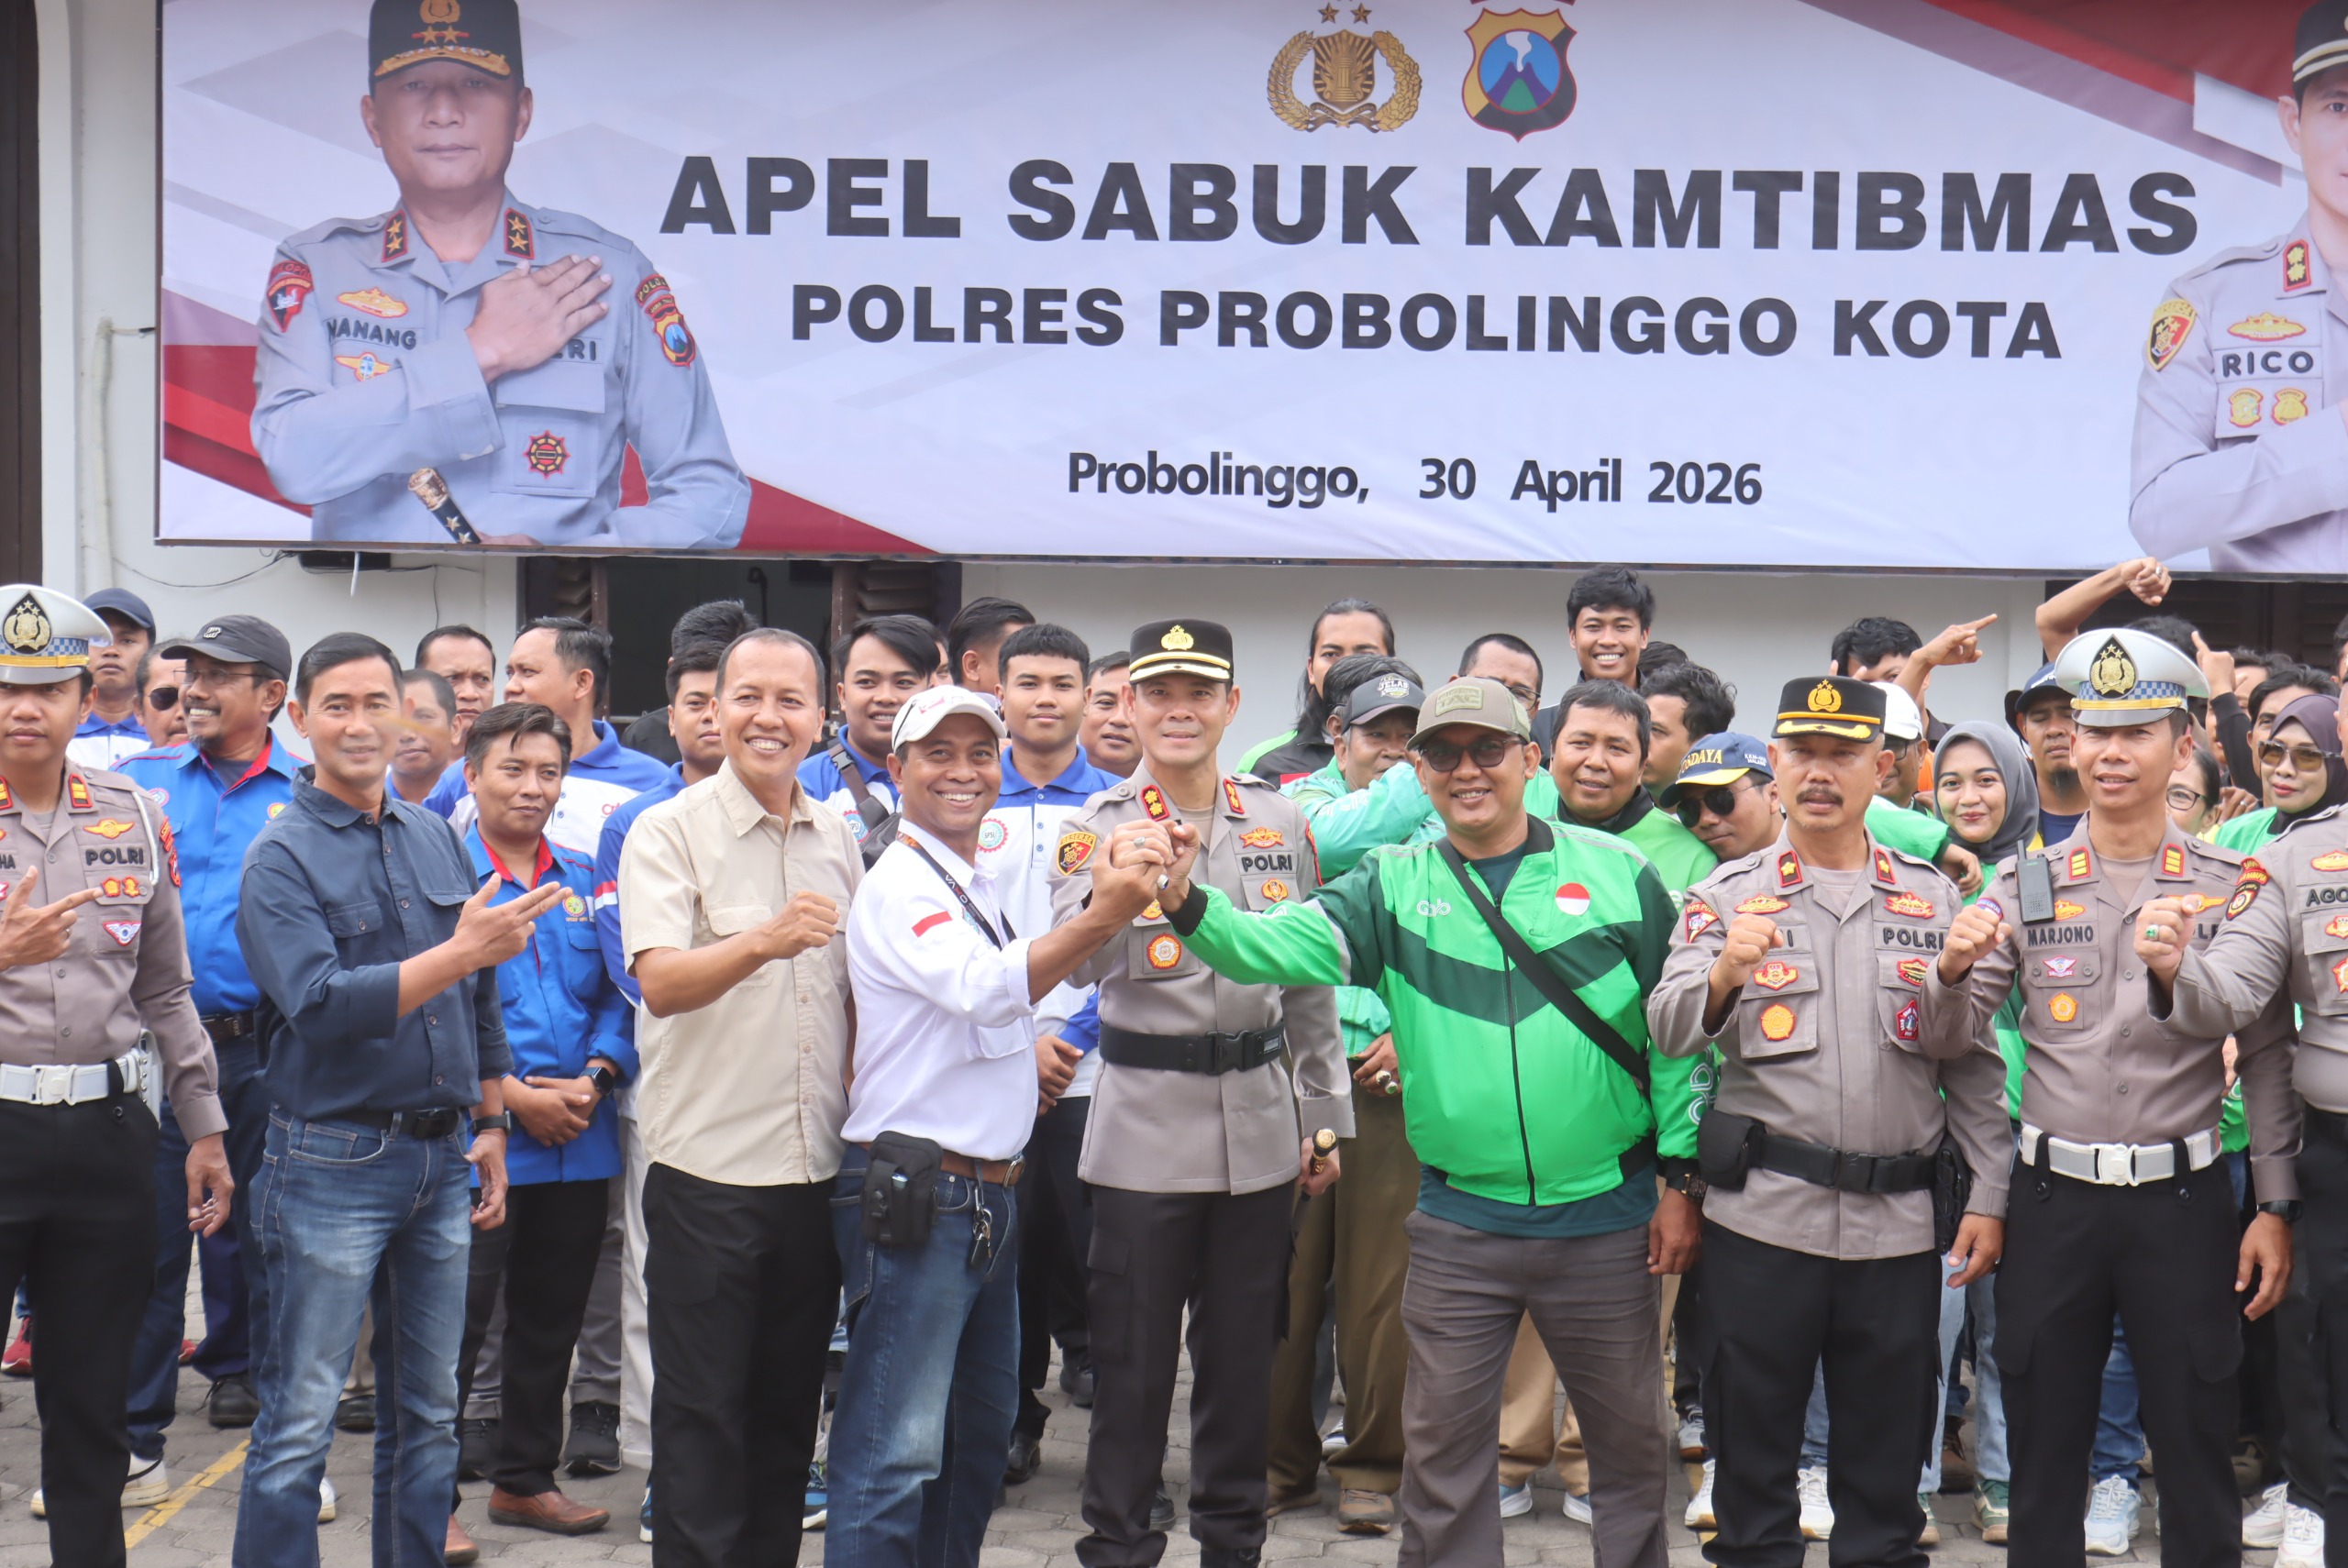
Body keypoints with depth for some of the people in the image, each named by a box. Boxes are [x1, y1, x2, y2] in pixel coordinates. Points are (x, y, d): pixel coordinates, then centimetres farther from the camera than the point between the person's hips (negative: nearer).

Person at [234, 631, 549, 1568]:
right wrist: (462, 953, -27)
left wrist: (489, 1122, 16)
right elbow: (320, 1004, -22)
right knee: (300, 1420, -1)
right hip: (332, 1163, -6)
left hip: (442, 1156, 6)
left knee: (429, 1411, 13)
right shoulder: (280, 858, -9)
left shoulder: (438, 838, 10)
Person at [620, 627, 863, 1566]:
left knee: (789, 1409, 15)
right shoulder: (667, 833, -7)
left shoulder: (837, 840, 9)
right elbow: (661, 984, -22)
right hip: (708, 1167, -5)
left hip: (817, 1169, 5)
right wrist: (766, 940, -38)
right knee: (701, 1417, 2)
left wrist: (861, 1080, 7)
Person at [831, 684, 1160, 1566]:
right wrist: (1102, 916, -37)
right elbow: (987, 988, -30)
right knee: (897, 1451, -8)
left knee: (980, 1432, 17)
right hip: (915, 1192, -10)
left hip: (988, 1191, 10)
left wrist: (1023, 1045, 12)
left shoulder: (979, 885, 17)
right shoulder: (898, 887, -13)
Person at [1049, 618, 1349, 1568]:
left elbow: (1310, 977, 12)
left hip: (1259, 1126, 3)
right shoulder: (1097, 828, -2)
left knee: (1244, 1352, 11)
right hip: (1145, 1126, -3)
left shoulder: (1280, 822, 7)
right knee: (1132, 1357, 3)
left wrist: (1325, 1117, 11)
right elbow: (1077, 964, -18)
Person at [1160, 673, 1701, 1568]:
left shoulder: (1618, 874, -1)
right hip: (1458, 1226, 1)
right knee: (1442, 1445, 9)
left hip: (1607, 1221, 0)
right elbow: (1285, 945, -15)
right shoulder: (1394, 884, 1)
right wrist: (1189, 905, -33)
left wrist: (1681, 1181, 0)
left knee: (1629, 1437, 14)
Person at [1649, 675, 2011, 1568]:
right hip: (1762, 1215, -1)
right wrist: (1724, 973, -30)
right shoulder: (1728, 893, 3)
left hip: (1897, 1221, 1)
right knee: (1754, 1448, 7)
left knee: (1886, 1464, 9)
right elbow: (1670, 1034, -10)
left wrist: (1988, 1194, 4)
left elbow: (1972, 1063, 11)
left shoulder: (1932, 896, 9)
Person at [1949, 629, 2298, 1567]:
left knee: (2195, 1446, 7)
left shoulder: (2229, 887, 0)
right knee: (2043, 1446, 10)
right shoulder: (2024, 885, 4)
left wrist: (2275, 1207, -4)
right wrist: (1952, 969, -21)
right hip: (2053, 1196, 1)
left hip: (2182, 1198, -1)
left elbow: (2268, 1058, 1)